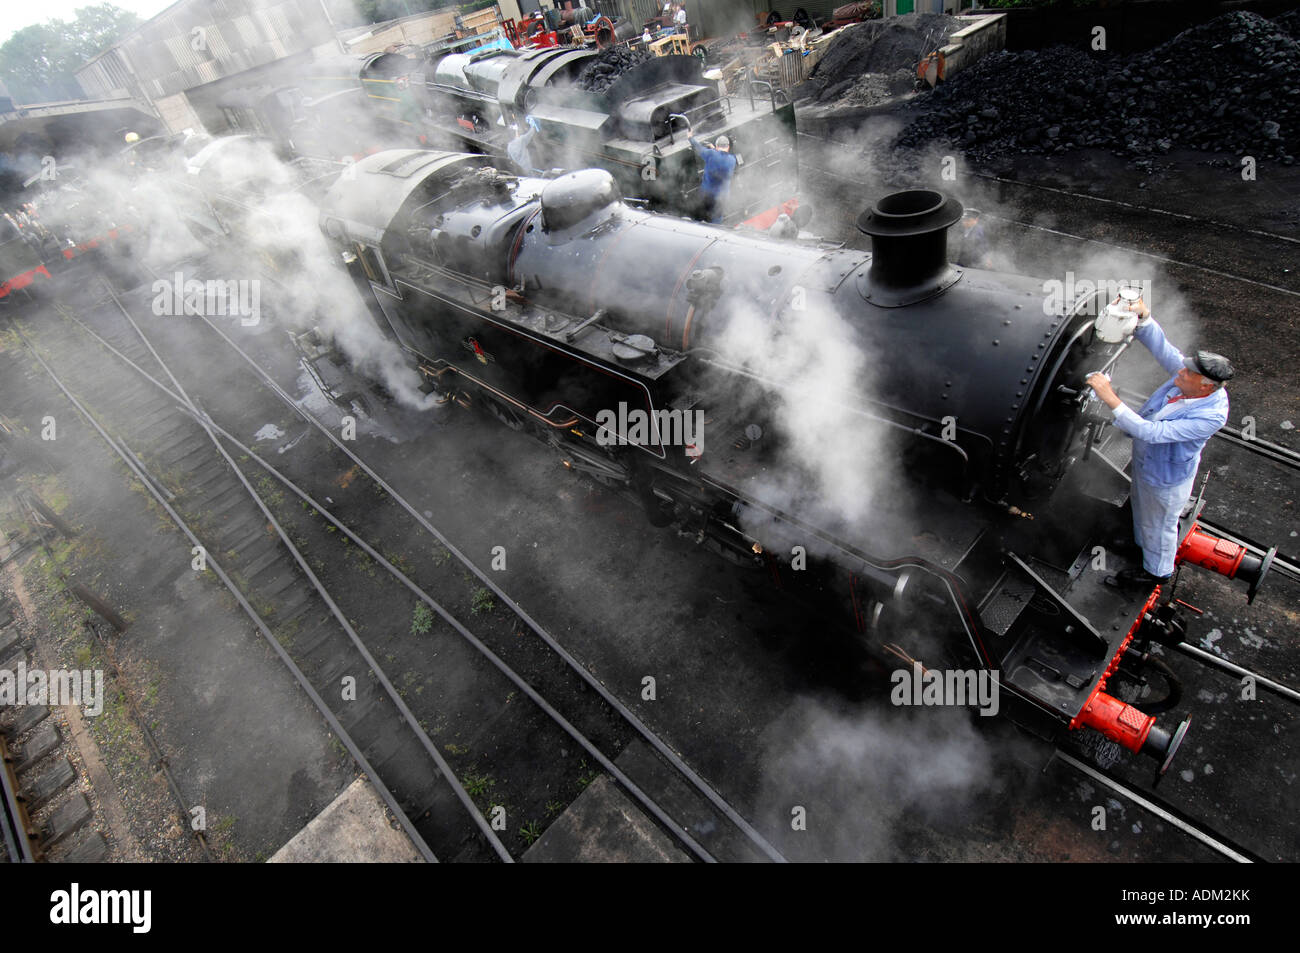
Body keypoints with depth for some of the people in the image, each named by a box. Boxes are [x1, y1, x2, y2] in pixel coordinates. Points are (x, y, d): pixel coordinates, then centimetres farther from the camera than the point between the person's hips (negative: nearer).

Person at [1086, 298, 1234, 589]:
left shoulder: (1211, 416, -39)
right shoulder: (1193, 377, -20)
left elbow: (1152, 432, -43)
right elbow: (1161, 347, -18)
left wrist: (1111, 399, -50)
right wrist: (1142, 315, -37)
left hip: (1165, 477, -7)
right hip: (1146, 460, 7)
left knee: (1159, 524, 19)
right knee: (1143, 508, 33)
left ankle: (1157, 571, 46)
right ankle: (1141, 541, 62)